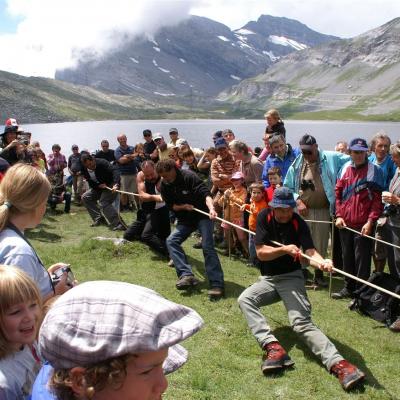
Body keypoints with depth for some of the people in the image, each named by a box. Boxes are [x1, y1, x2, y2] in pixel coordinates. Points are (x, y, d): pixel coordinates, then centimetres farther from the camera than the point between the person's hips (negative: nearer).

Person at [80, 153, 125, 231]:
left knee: (103, 203, -26)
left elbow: (115, 171, -36)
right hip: (98, 187, 8)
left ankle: (117, 224, -29)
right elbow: (91, 183, -3)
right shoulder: (85, 170, -6)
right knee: (85, 197, 5)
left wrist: (116, 184, -51)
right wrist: (99, 185, -24)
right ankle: (99, 219, 9)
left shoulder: (102, 163, -25)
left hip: (111, 185, -8)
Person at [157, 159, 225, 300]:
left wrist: (211, 209, -46)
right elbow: (170, 205, 2)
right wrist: (183, 206, -18)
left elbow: (205, 193, -29)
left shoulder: (189, 177, -19)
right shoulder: (165, 185, -2)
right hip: (185, 219, 6)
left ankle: (217, 284, -16)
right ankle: (186, 275, -19)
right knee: (171, 241, -14)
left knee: (207, 246, -17)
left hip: (203, 215, -6)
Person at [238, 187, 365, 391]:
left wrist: (321, 262, -47)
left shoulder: (298, 223, -10)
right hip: (268, 279, 3)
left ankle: (337, 363, -39)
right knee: (244, 299, -25)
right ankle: (272, 348, -38)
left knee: (302, 322, -24)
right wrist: (285, 249, -28)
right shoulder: (264, 217, -7)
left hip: (291, 277, -2)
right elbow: (260, 253, -12)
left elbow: (310, 252, -23)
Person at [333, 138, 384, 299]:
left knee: (362, 260, 0)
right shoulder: (345, 169, 9)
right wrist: (339, 215, 3)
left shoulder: (374, 171, -4)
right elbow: (338, 193, 12)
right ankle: (348, 288, 28)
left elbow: (377, 199, -7)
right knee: (347, 257, 14)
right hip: (345, 223, 5)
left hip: (363, 225, -5)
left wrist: (370, 221, -14)